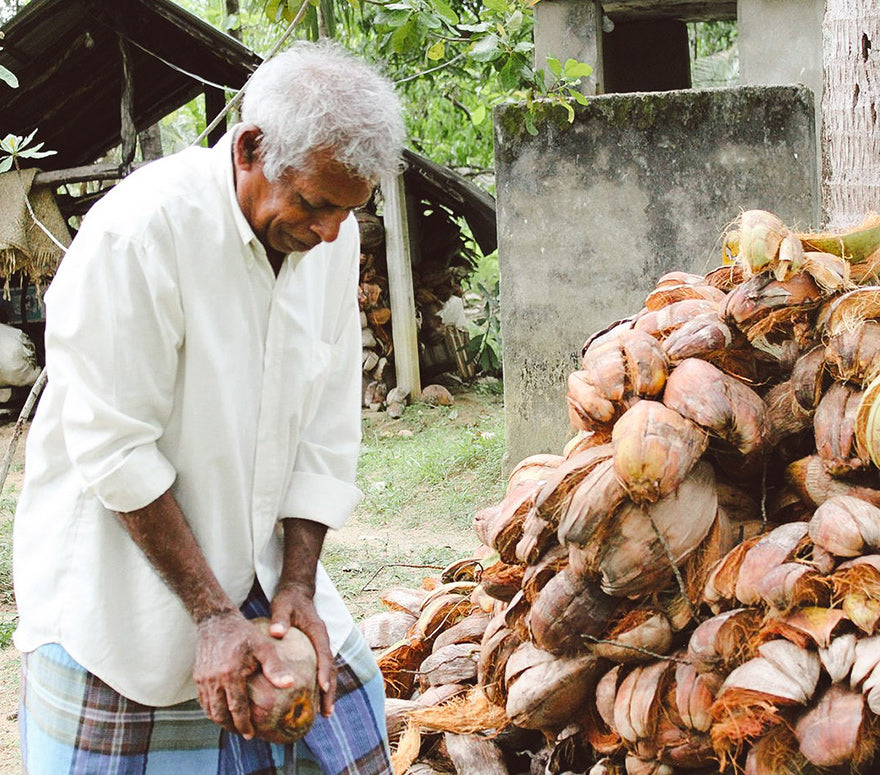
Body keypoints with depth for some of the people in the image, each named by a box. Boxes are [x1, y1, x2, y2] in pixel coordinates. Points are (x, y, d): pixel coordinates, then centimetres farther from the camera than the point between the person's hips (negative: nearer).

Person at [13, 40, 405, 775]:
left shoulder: (332, 234, -2)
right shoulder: (139, 230, -22)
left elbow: (326, 435, 3)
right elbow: (115, 452, -21)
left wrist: (297, 585, -4)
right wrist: (213, 615, -19)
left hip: (258, 567, 6)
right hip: (117, 594, -6)